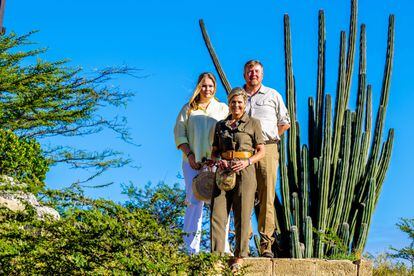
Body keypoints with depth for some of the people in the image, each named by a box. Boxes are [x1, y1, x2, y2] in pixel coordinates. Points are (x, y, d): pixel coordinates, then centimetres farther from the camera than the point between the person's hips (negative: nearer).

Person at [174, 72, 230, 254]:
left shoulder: (223, 109, 14)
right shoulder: (188, 109, 13)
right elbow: (179, 133, 8)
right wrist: (189, 154, -4)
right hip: (193, 163, 0)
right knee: (195, 202, -4)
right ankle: (192, 248, 1)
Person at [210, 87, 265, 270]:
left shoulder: (253, 123, 5)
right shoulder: (220, 125, 15)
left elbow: (261, 151, 3)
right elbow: (214, 151, 17)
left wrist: (246, 162, -14)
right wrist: (218, 161, -5)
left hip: (244, 171, -3)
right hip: (223, 171, 3)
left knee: (242, 215, -2)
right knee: (217, 213, -3)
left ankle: (240, 256, 8)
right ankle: (217, 255, 1)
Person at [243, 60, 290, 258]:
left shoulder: (273, 95, 13)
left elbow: (285, 122, 15)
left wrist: (268, 137, 9)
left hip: (267, 150, -1)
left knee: (267, 198, -6)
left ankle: (266, 244, -6)